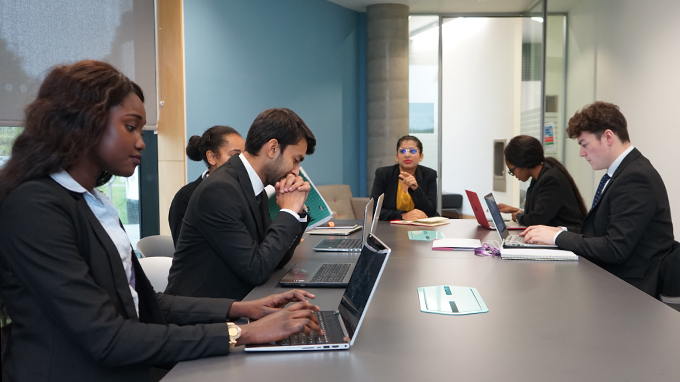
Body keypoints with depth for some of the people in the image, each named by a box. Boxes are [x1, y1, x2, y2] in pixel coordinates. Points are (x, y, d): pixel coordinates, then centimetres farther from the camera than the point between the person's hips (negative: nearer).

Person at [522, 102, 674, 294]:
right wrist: (561, 232, -1)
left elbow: (615, 249, -23)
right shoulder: (622, 171, 10)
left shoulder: (636, 177, -19)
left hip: (628, 289, -8)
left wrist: (557, 237, -15)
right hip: (607, 277, 8)